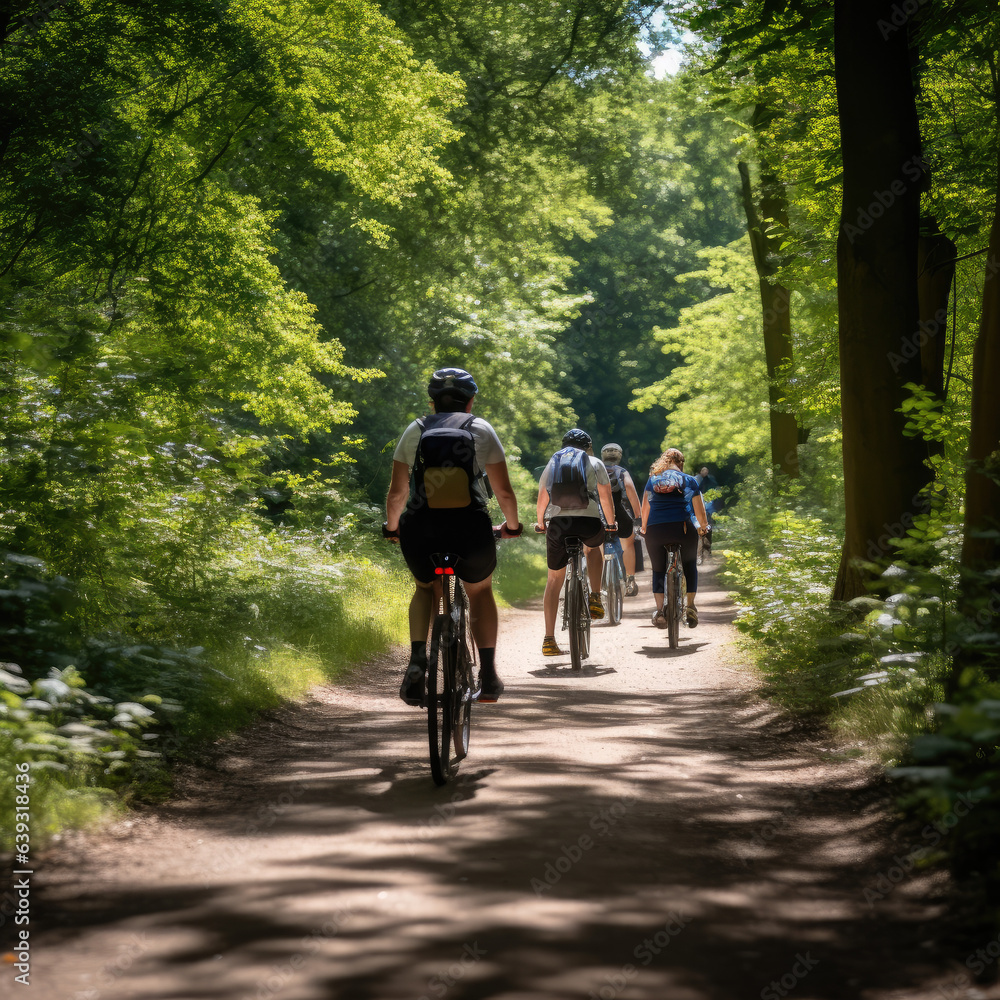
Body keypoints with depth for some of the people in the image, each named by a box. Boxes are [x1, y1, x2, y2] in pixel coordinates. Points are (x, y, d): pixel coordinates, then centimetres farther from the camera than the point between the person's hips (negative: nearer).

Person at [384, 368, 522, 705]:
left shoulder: (415, 431, 10)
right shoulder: (480, 429, 8)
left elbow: (397, 491, 11)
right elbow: (504, 491, 9)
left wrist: (391, 526, 29)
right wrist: (512, 526, 26)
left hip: (420, 533, 1)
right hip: (471, 532, -1)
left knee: (425, 589, 30)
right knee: (480, 591, 28)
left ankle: (417, 660, 6)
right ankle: (488, 676, 22)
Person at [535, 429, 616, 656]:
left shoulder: (551, 465, 18)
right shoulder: (594, 464, 12)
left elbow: (541, 504, 19)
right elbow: (606, 500, 12)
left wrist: (541, 525, 35)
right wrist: (611, 524, 26)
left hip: (557, 524, 1)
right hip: (589, 523, -1)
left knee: (554, 580, 10)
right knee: (594, 546, 35)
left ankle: (549, 640, 3)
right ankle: (595, 598, 23)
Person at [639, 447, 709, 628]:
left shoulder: (652, 479, 13)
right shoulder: (690, 481, 10)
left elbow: (645, 508, 12)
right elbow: (699, 511, 10)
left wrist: (644, 527, 27)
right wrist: (703, 526, 28)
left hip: (655, 530, 1)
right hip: (683, 528, -1)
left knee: (658, 570, 14)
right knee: (690, 565, 20)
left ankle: (659, 611, 0)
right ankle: (690, 607, 9)